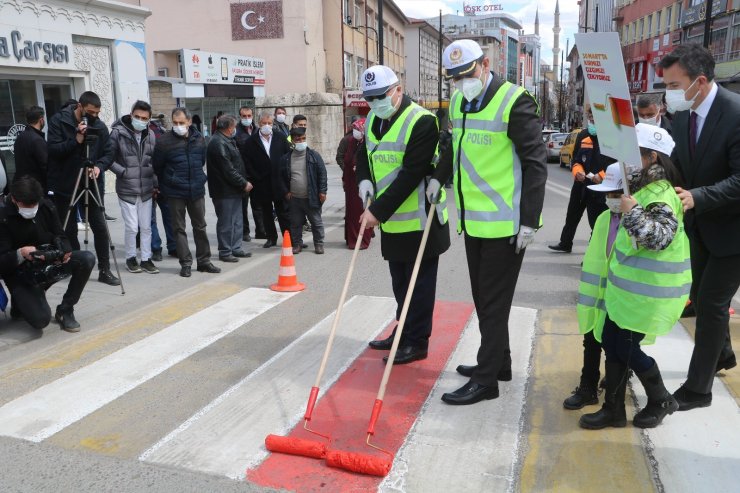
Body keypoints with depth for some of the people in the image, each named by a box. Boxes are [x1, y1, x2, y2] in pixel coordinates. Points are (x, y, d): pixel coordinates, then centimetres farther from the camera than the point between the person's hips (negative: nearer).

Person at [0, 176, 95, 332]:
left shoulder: (46, 206, -5)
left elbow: (60, 237, 2)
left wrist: (65, 251, -22)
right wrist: (20, 254, -39)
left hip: (49, 263, 5)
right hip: (20, 273, -5)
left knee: (87, 259, -23)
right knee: (41, 319, -26)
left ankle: (64, 310, -6)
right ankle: (23, 300, 14)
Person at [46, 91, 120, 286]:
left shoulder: (100, 126, 1)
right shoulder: (58, 121, -6)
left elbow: (108, 153, 1)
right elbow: (52, 149, -13)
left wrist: (99, 167, -18)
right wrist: (76, 140, -26)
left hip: (90, 184, 2)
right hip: (64, 185, -2)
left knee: (100, 227, -2)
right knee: (68, 230, 6)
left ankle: (104, 270, 6)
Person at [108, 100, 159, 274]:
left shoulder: (150, 135, 6)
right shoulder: (118, 132, -8)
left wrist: (155, 183, 8)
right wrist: (123, 172, -13)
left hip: (146, 189, 4)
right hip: (127, 189, -4)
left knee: (146, 227, 9)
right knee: (132, 227, -1)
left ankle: (146, 259, 19)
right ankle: (130, 258, 18)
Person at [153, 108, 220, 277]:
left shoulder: (199, 139, 1)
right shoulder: (164, 141, -10)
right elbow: (157, 167, 1)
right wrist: (166, 184, 10)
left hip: (197, 190, 3)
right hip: (175, 193, -3)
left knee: (200, 226, 11)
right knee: (179, 228, 4)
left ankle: (204, 261, 22)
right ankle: (185, 263, 12)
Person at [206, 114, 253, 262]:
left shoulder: (226, 141, 16)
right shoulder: (218, 143, -18)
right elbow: (228, 170, -21)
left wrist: (243, 182, 12)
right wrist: (244, 183, -14)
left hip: (233, 189, 10)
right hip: (225, 190, -10)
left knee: (237, 221, 16)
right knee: (226, 222, -1)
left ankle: (235, 248, 25)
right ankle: (225, 252, 9)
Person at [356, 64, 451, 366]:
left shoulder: (421, 122, -19)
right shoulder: (373, 120, 7)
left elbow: (410, 175, -24)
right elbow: (364, 154, 21)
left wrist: (377, 211, -23)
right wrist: (365, 180, -2)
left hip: (419, 220, -8)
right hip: (391, 220, 8)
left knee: (419, 284, 4)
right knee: (400, 282, 19)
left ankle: (417, 342, 16)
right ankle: (404, 333, 33)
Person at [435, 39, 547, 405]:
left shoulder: (514, 101, -14)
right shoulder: (458, 101, 10)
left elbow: (536, 163, -15)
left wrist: (529, 220, -17)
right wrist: (439, 176, 13)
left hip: (506, 223, -8)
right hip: (472, 219, 8)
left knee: (494, 301, 0)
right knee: (483, 297, 16)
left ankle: (486, 379, 10)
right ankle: (498, 362, 32)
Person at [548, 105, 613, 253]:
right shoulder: (583, 135, 9)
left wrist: (602, 175, -23)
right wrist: (577, 171, -6)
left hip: (601, 187, -6)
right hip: (581, 184, 6)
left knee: (596, 219, -1)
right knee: (572, 216, 16)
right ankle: (565, 244, 32)